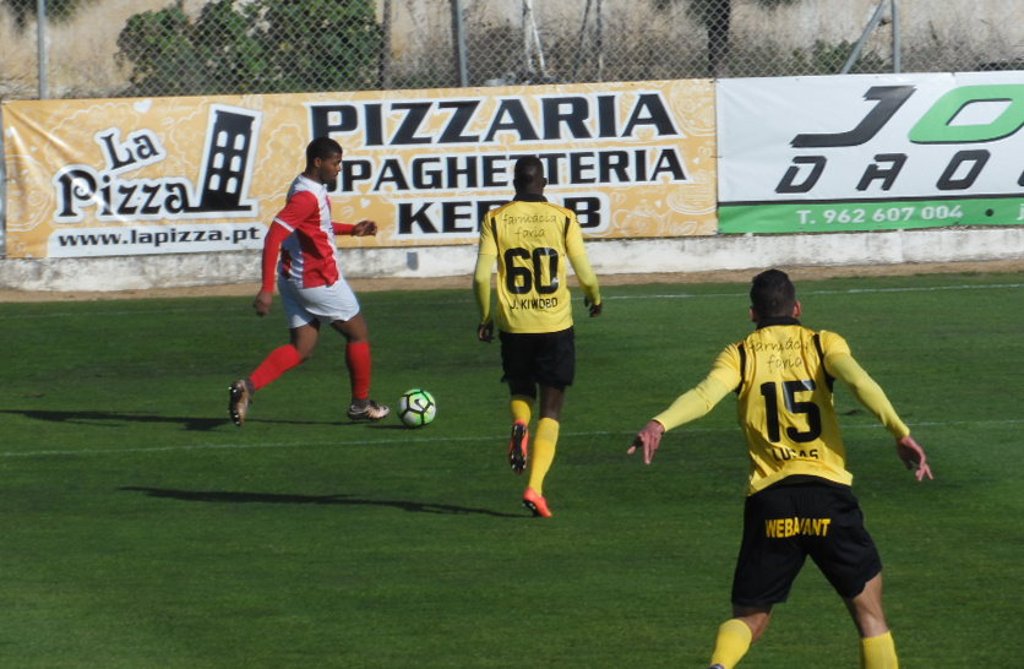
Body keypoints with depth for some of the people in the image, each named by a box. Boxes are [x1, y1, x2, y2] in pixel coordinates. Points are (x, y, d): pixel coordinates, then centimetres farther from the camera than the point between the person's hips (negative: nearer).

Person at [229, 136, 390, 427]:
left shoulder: (313, 189, 9)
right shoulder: (307, 196, -22)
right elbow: (273, 237, -28)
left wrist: (351, 229, 15)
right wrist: (266, 289, -32)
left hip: (296, 280, 9)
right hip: (319, 281, -9)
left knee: (301, 348, 6)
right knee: (358, 334, 9)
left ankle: (248, 386, -13)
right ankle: (361, 405, 21)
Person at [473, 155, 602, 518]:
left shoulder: (495, 219, -1)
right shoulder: (563, 218, -3)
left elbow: (481, 275, -6)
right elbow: (584, 274, -2)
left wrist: (485, 317, 9)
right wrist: (595, 299, 20)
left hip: (513, 325, 1)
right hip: (555, 324, -1)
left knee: (520, 391, 25)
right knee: (551, 410, 5)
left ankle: (520, 426, -10)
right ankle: (535, 487, -10)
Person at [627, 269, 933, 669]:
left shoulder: (740, 355, 9)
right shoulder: (823, 344, 9)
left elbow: (706, 393, -11)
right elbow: (858, 381, -10)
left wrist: (659, 424, -25)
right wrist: (900, 432, -19)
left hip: (769, 501, 1)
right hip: (829, 495, -1)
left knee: (748, 619, 11)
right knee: (869, 614, 13)